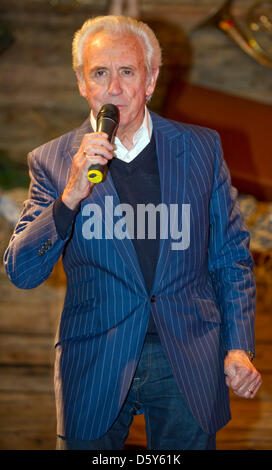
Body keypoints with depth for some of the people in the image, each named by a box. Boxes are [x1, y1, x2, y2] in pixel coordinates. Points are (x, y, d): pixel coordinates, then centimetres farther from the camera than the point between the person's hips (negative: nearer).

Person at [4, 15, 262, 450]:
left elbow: (231, 257, 8)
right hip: (94, 366, -1)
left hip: (188, 364, 1)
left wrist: (239, 347, 0)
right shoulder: (53, 161, -2)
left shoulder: (201, 148, 2)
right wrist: (71, 196, -21)